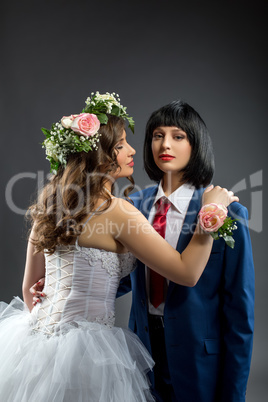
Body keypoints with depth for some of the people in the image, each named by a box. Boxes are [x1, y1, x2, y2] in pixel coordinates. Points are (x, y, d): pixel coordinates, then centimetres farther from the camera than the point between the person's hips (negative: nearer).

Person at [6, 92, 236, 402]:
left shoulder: (50, 204, 5)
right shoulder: (117, 210, -18)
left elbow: (30, 287, 13)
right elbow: (187, 273, -16)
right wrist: (210, 209, -6)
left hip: (37, 334, 8)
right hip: (82, 348, -7)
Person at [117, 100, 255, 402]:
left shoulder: (227, 214, -15)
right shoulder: (137, 204, -1)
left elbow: (239, 309, -12)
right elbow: (125, 276, 8)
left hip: (198, 361, -4)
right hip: (145, 344, 4)